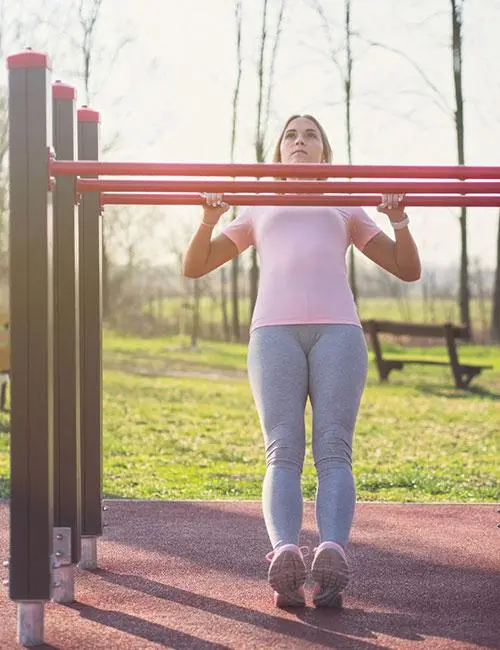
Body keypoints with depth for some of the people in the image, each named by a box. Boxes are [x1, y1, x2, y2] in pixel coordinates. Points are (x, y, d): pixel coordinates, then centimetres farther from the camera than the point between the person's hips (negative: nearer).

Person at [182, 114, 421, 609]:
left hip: (338, 330, 0)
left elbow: (408, 270, 27)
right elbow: (193, 268, 29)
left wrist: (399, 220, 8)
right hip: (274, 329, 0)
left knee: (334, 450, -20)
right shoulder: (258, 211, 35)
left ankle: (332, 551, -38)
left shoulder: (346, 209, 34)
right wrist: (209, 220, 10)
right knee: (283, 451, -19)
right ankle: (285, 551, -38)